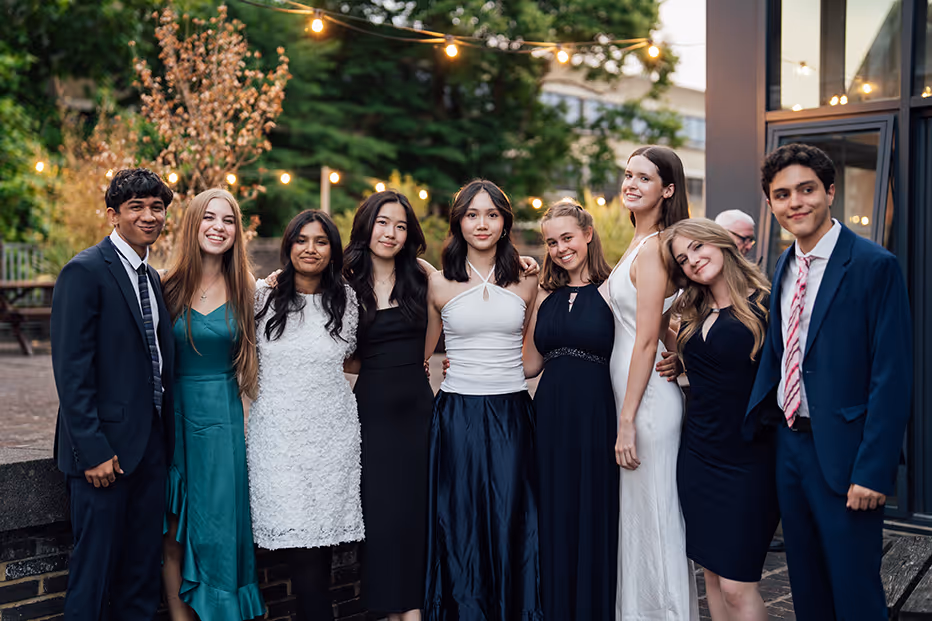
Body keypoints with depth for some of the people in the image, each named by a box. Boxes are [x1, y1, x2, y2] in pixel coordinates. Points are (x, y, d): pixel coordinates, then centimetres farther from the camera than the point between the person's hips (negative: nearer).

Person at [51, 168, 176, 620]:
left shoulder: (152, 278, 14)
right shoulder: (85, 271, -10)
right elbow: (70, 371, -15)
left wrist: (166, 436, 8)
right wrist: (92, 450, -18)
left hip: (152, 443, 8)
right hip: (104, 448, -8)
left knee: (143, 567, 13)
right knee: (96, 564, 1)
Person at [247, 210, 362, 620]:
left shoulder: (345, 299, 7)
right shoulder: (262, 296, 4)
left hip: (332, 434, 2)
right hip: (279, 434, -1)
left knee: (320, 550, 1)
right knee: (304, 558, -7)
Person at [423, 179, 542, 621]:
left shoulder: (525, 283, 7)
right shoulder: (439, 284, 2)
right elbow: (420, 353, 12)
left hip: (511, 415, 1)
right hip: (457, 415, -1)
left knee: (509, 521, 3)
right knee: (461, 522, 4)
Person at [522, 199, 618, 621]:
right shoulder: (545, 295, 11)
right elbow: (529, 365, 13)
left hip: (596, 417, -4)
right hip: (551, 418, 4)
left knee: (595, 520, 5)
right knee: (554, 519, 11)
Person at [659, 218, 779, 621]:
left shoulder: (764, 304, -11)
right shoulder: (693, 312, 8)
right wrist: (677, 365, 4)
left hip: (748, 460, -6)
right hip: (698, 455, 6)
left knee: (737, 585, -6)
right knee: (712, 575, 13)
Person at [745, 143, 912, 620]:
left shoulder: (875, 266, -12)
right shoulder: (784, 268, 10)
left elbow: (892, 377, -16)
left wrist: (873, 471, -19)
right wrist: (756, 417, 7)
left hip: (843, 452, -7)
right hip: (789, 445, 7)